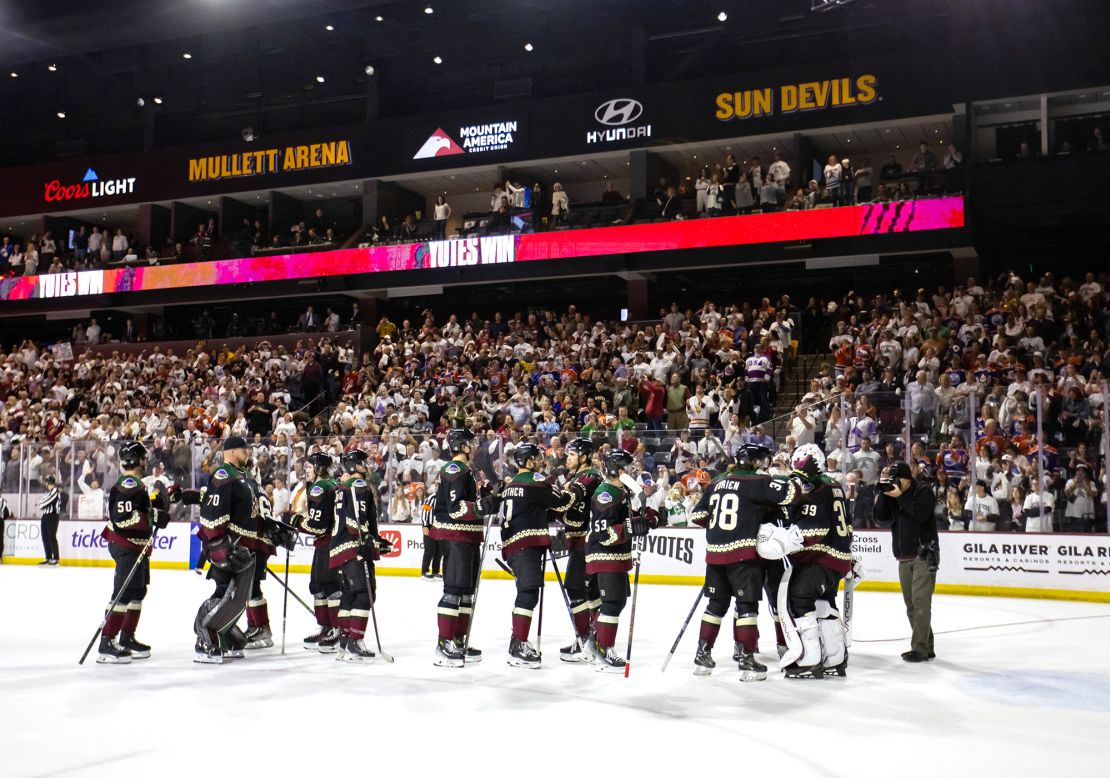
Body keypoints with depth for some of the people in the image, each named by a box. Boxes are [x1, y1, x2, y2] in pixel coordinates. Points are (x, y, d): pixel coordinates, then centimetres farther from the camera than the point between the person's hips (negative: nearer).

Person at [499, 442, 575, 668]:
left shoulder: (511, 485, 21)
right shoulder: (535, 481, -7)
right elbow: (561, 503, -4)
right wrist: (572, 494, 14)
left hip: (512, 542, 10)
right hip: (528, 542, -10)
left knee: (526, 592, 16)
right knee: (529, 592, -13)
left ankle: (519, 642, 22)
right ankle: (518, 648, -18)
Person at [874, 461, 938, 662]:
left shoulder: (923, 491, -6)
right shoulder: (892, 494, 10)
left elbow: (921, 514, -21)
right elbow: (882, 519, 1)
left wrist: (900, 496, -20)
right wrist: (883, 494, -9)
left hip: (924, 554, -7)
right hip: (904, 557, 7)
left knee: (920, 601, -11)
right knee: (911, 604, 8)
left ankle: (920, 648, -11)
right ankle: (926, 647, 16)